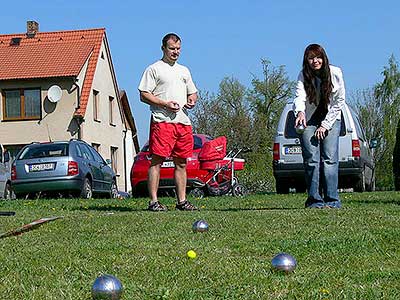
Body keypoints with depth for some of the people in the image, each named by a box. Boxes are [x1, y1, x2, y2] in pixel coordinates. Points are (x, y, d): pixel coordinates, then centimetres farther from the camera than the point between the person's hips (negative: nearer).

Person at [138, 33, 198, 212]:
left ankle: (182, 201, 13)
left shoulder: (184, 70, 23)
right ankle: (153, 201, -8)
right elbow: (144, 95, -4)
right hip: (162, 121, -6)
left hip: (184, 122, 7)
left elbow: (193, 92, 29)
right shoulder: (154, 69, 2)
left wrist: (192, 100, 5)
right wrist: (165, 104, -14)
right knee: (157, 161, -9)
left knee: (181, 163, 7)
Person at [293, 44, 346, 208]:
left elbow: (339, 101, -8)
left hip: (330, 119, 0)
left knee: (330, 158, -11)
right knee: (311, 159, -8)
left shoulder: (335, 73, -12)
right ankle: (314, 199, -4)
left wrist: (325, 125, -13)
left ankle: (332, 199, -9)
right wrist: (300, 111, -51)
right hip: (309, 120, 0)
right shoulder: (303, 75, -12)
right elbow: (300, 96, -29)